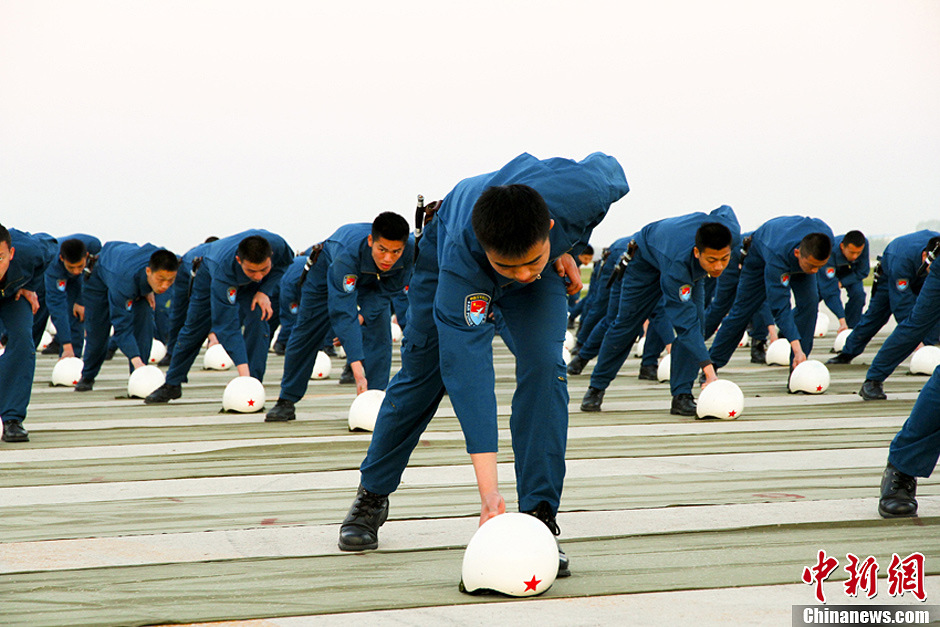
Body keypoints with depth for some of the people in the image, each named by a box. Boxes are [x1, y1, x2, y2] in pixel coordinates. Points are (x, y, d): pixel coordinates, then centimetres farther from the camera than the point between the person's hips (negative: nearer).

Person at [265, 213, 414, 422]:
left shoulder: (410, 251, -38)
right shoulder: (348, 254, -49)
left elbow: (387, 291, -15)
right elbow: (343, 314, -51)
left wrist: (362, 316, -27)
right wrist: (358, 372, -56)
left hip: (374, 282, 3)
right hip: (328, 269, -2)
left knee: (379, 332, -16)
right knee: (307, 334, 5)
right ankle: (286, 401, 21)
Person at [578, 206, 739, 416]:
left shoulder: (731, 231, -38)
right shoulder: (677, 266, -50)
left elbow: (724, 210, -11)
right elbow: (686, 324, -49)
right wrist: (709, 372, -55)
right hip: (648, 255, -4)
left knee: (696, 317, -17)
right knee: (627, 323, 6)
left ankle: (681, 395, -14)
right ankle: (596, 387, 25)